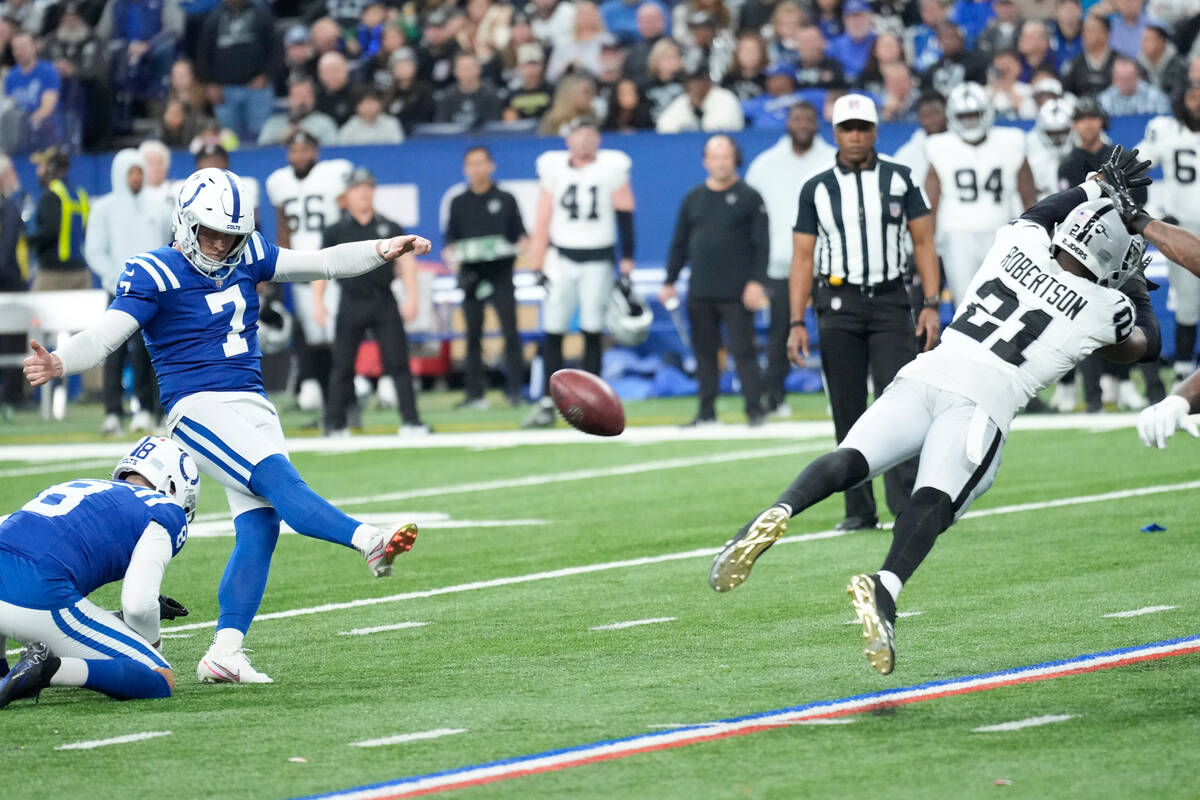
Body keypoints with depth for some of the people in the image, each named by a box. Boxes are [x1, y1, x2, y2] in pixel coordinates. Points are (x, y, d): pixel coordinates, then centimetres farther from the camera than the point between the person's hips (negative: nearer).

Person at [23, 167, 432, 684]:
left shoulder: (246, 257, 11)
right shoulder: (156, 274, -8)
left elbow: (321, 264, 14)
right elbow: (103, 336, -15)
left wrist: (384, 250, 1)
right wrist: (57, 364, -35)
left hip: (254, 408, 7)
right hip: (199, 408, -7)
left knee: (259, 525, -5)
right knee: (280, 481, -26)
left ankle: (224, 652, -6)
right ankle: (367, 542, -44)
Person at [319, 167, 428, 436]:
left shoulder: (390, 228, 9)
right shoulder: (336, 231, 6)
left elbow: (406, 262, 4)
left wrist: (411, 297, -7)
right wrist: (318, 301, -5)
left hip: (384, 302, 1)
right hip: (351, 302, -1)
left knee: (398, 361, -4)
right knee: (343, 364, 2)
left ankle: (410, 421, -3)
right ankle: (335, 424, 10)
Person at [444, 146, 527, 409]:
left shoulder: (505, 200, 9)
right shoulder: (458, 203, 12)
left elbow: (519, 232, 7)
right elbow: (451, 237, 12)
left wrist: (521, 242, -14)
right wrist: (452, 252, -8)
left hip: (501, 273, -1)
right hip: (472, 275, 1)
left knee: (510, 331, -9)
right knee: (473, 335, 2)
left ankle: (514, 389, -7)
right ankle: (474, 394, 4)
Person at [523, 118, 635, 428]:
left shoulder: (612, 168, -2)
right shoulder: (554, 168, 3)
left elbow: (625, 216, -1)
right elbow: (543, 219, 5)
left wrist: (627, 261, -6)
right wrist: (537, 264, 1)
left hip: (598, 260, -1)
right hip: (562, 259, 1)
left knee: (592, 333, 2)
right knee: (552, 332, -2)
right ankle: (547, 404, 3)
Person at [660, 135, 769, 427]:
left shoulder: (749, 198, 0)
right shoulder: (693, 198, 13)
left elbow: (762, 244, -3)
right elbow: (679, 244, 17)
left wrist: (756, 282, -12)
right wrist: (669, 282, 12)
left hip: (737, 293, -5)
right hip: (700, 293, 5)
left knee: (743, 350, -7)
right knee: (705, 353, 7)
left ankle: (754, 410, -3)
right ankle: (707, 412, 13)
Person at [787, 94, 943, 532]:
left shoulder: (900, 180, 5)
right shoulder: (817, 189, 6)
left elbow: (924, 244, 5)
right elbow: (802, 258, 6)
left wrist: (931, 305, -5)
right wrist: (797, 322, -2)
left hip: (890, 302, -1)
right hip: (838, 304, 1)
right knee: (848, 412, 2)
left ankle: (908, 508, -14)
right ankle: (859, 510, 8)